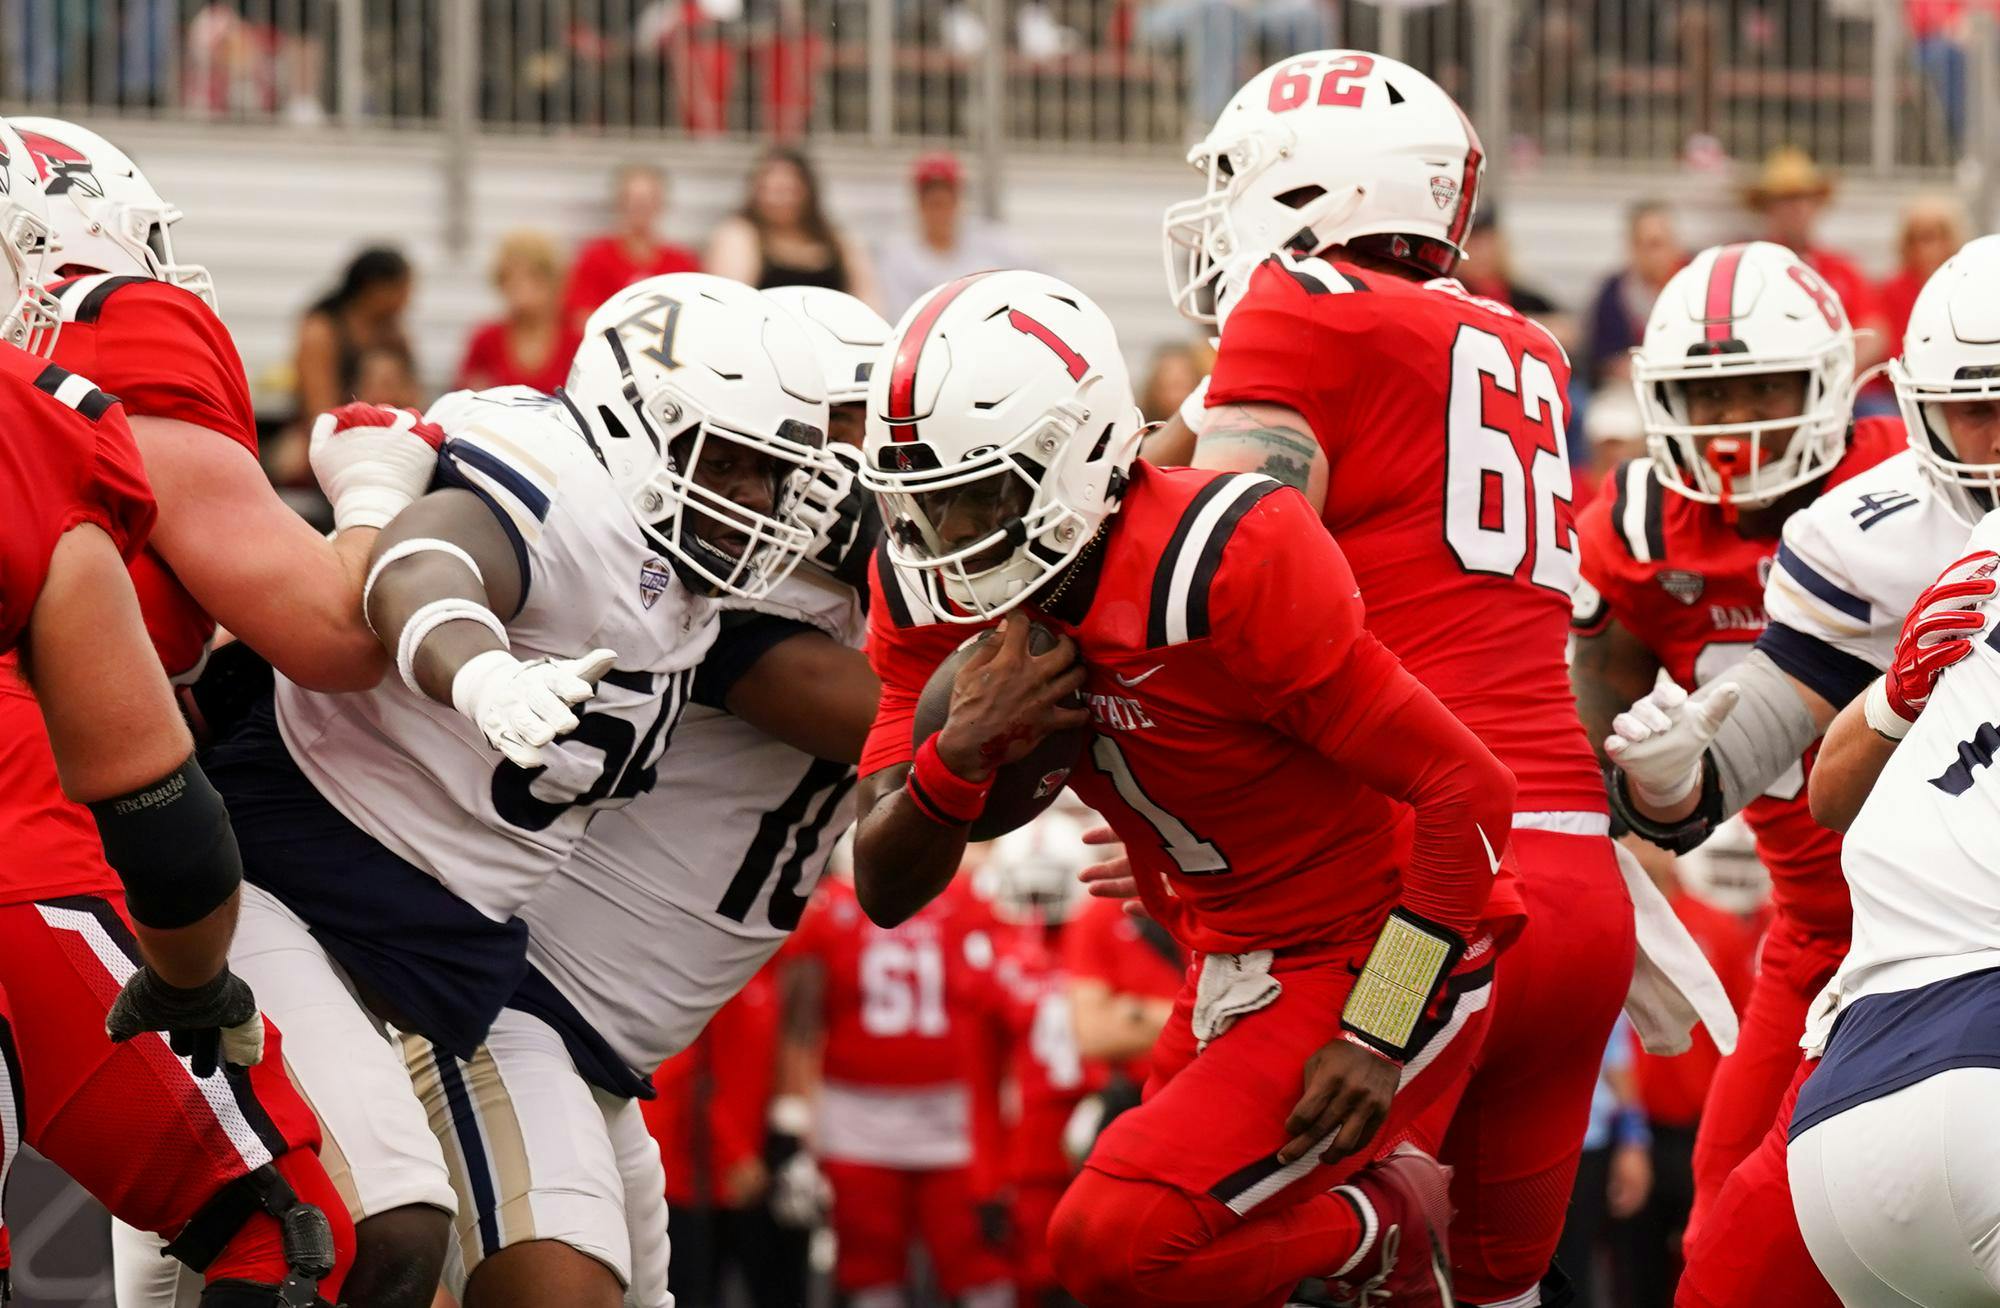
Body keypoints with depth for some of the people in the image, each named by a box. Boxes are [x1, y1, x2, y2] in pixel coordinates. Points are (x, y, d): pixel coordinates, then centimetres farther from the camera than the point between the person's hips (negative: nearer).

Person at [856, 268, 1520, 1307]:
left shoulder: (1225, 567, -28)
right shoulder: (939, 599, -5)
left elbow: (1467, 794, -23)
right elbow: (889, 892, -3)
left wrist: (1378, 1035, -22)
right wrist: (962, 750, -23)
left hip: (1371, 960, -8)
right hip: (1232, 976, 8)